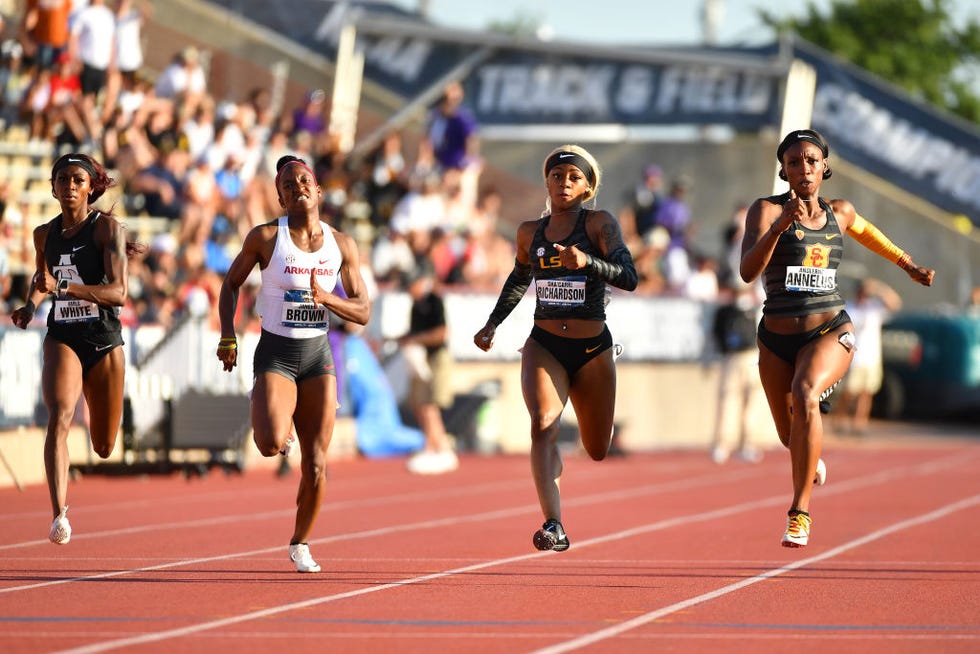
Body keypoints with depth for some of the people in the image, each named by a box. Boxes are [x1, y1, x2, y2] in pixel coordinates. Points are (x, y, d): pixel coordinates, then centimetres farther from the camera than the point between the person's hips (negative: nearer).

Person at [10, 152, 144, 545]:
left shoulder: (108, 228, -9)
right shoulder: (45, 234, 4)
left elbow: (119, 293, -20)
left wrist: (62, 287, -30)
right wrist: (31, 305, 6)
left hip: (104, 341, -1)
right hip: (62, 339, 1)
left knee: (103, 449, 12)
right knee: (59, 418, -27)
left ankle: (94, 411, 51)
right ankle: (60, 515, -34)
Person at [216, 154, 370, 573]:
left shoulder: (342, 245, 2)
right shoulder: (266, 237, -5)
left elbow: (363, 312, 4)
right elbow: (231, 283, 7)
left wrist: (327, 299, -16)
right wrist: (228, 337, -4)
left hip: (318, 356, 3)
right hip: (275, 354, -3)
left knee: (315, 466, 1)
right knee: (270, 445, -26)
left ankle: (300, 542, 23)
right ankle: (276, 424, 12)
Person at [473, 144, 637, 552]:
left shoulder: (599, 224, -6)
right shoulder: (530, 232, 6)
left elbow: (629, 278, -17)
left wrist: (587, 261, -33)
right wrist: (493, 323, 16)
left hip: (592, 350, -1)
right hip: (544, 346, 1)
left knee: (597, 451, 10)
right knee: (543, 423, -25)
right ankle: (553, 524, -32)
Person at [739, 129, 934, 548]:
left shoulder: (839, 213, 5)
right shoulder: (767, 210, -6)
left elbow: (863, 230, 31)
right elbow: (748, 271, -21)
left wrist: (909, 265, 39)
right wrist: (782, 223, -33)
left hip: (831, 332, -1)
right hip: (778, 340, 1)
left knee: (804, 395, -33)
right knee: (790, 437, 15)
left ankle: (800, 511, -32)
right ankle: (811, 464, 56)